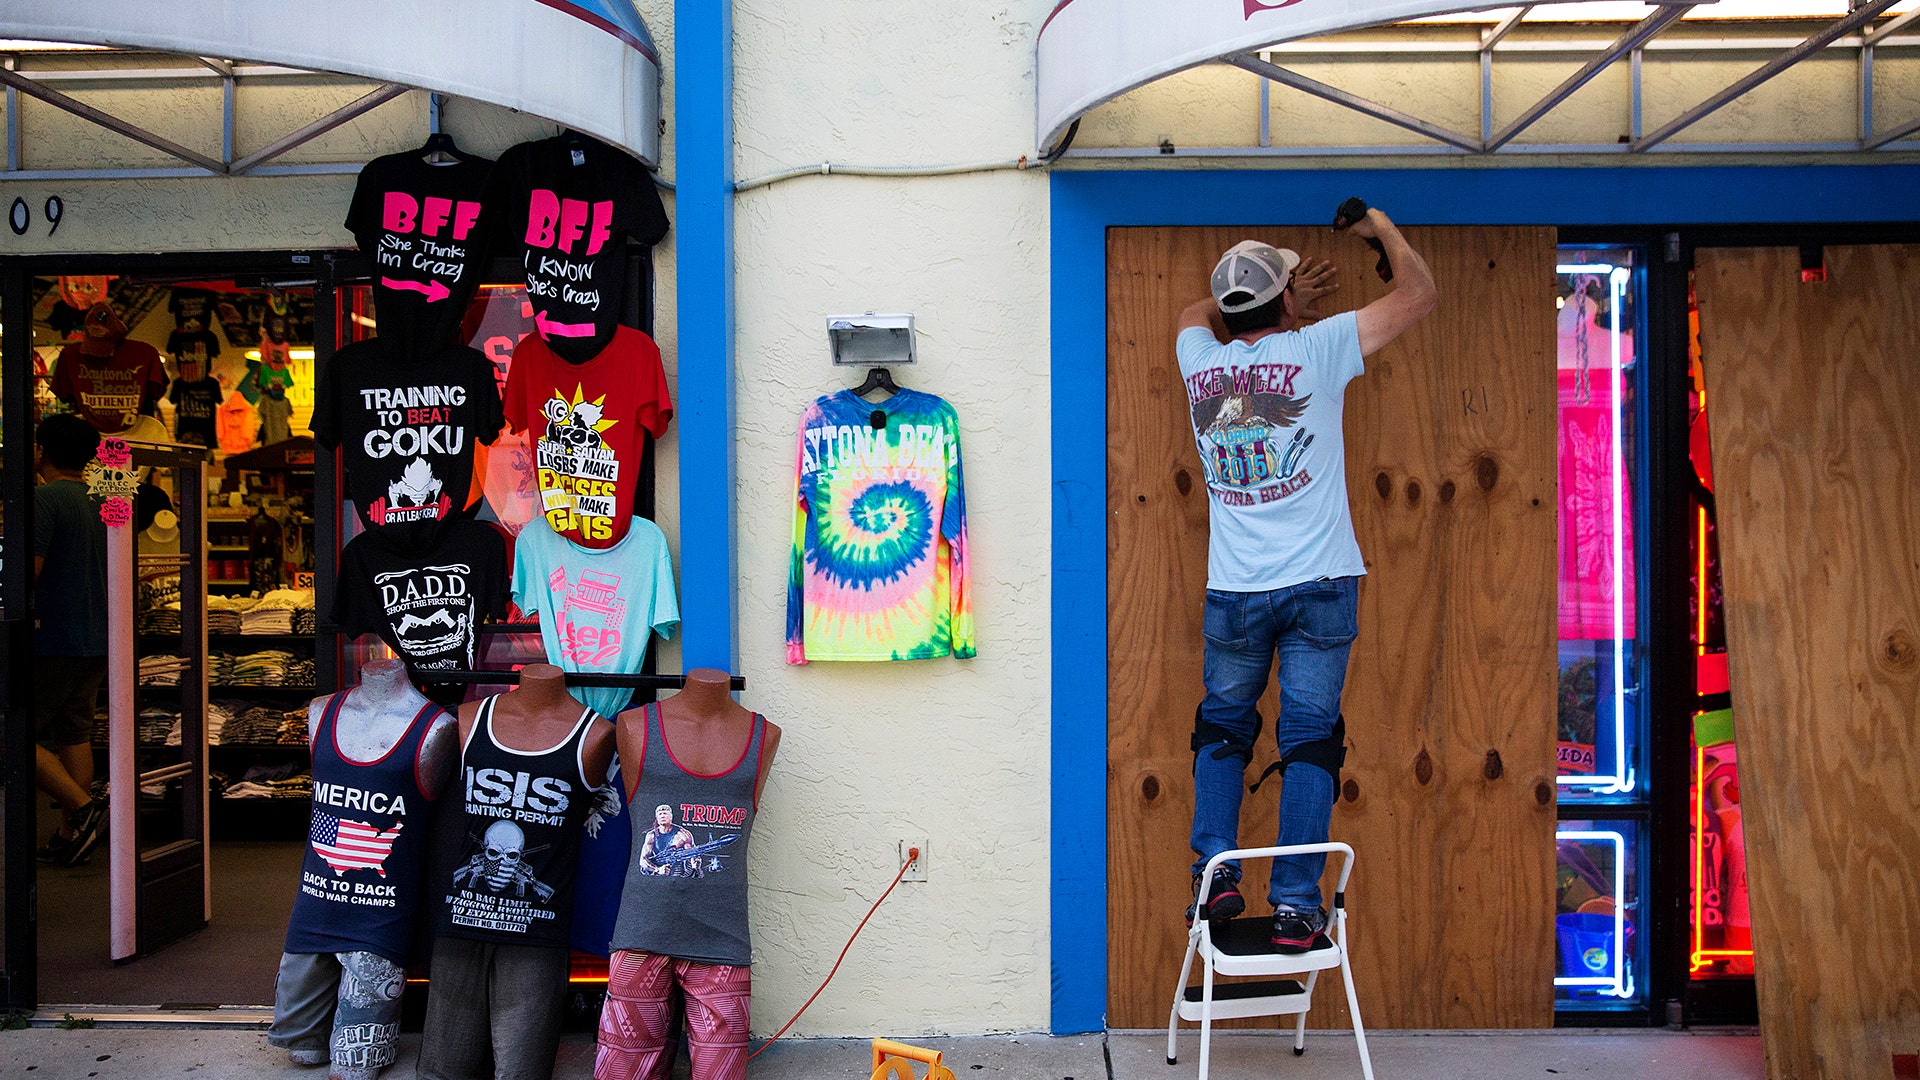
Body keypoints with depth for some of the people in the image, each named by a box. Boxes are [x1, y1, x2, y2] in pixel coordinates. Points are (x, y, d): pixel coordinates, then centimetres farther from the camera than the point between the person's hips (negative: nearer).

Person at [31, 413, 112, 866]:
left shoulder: (43, 499, -12)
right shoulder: (102, 503, 11)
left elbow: (28, 569, -20)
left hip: (53, 641, -8)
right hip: (98, 642, 8)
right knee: (74, 734, 13)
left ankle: (83, 807, -10)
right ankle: (70, 837, 14)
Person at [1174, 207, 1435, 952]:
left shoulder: (1200, 360, 5)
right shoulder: (1316, 351, -4)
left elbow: (1196, 312, 32)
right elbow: (1418, 294, 7)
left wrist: (1253, 304, 38)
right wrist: (1383, 228, 21)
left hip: (1232, 590, 3)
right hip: (1318, 584, -2)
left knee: (1221, 725, 18)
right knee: (1309, 738, 2)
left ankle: (1214, 873, 8)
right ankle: (1295, 907, -1)